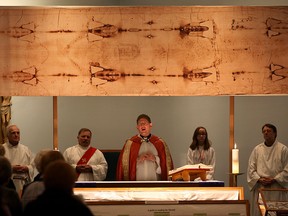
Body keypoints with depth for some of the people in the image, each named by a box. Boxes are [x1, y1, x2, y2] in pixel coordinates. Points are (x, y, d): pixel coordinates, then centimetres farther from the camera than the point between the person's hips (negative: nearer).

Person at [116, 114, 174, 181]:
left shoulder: (160, 143, 8)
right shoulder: (130, 143, 6)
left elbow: (167, 163, 6)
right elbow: (124, 163, 4)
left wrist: (155, 159, -10)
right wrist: (137, 160, -10)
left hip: (156, 182, 1)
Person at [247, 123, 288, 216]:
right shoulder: (257, 149, 9)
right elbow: (251, 168, 7)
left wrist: (274, 180, -12)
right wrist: (259, 179, -9)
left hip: (277, 188, -2)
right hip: (259, 188, 2)